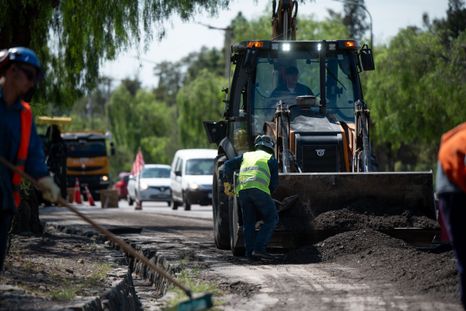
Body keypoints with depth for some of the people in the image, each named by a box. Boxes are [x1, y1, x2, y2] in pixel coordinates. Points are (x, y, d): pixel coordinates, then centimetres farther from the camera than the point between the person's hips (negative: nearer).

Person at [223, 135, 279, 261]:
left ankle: (250, 253, 2)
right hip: (259, 189, -4)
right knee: (271, 219, 5)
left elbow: (228, 165, 18)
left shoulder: (246, 156, 31)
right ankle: (259, 248, -8)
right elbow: (274, 182, 14)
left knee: (248, 222, 12)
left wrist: (227, 183, 20)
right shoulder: (271, 159, 21)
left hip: (242, 189, 4)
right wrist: (267, 193, 30)